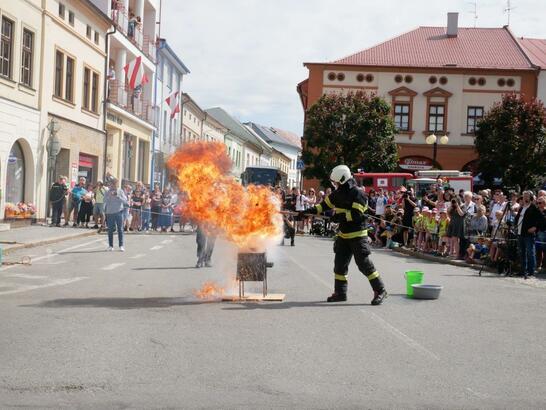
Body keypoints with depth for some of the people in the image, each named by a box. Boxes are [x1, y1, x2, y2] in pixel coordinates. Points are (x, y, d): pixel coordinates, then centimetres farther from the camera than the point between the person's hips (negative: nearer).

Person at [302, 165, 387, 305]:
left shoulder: (357, 194, -16)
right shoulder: (338, 193, 8)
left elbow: (356, 214, -24)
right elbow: (324, 205, 15)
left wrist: (341, 216, -25)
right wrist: (310, 211, 5)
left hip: (357, 235, -8)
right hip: (344, 235, 8)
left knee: (363, 263, -10)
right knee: (340, 263, 8)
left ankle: (380, 291, -2)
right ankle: (340, 292, 18)